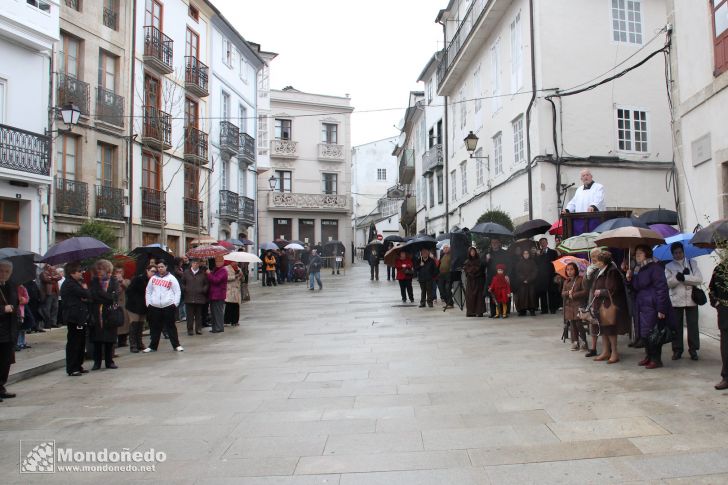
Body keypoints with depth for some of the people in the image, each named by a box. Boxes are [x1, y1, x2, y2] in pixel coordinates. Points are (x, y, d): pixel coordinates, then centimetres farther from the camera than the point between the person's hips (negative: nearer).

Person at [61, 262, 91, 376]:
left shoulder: (76, 283, 19)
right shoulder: (69, 284, -12)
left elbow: (89, 298, 13)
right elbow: (86, 295, -19)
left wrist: (85, 298, -9)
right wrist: (85, 288, 1)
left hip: (81, 317, 10)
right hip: (73, 317, -10)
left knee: (81, 342, 12)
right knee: (73, 343, -5)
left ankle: (78, 366, 19)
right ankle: (71, 369, 1)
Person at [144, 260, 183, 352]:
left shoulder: (171, 278, 2)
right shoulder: (153, 278, 10)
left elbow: (177, 291, 1)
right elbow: (148, 291, 14)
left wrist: (175, 303, -7)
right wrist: (148, 303, 5)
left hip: (168, 306, -3)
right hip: (154, 307, 3)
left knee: (171, 326, 2)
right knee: (154, 327, 9)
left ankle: (176, 345, 8)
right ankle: (153, 346, 19)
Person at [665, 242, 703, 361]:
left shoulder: (692, 263, 10)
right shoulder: (669, 266, 7)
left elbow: (699, 279, -3)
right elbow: (668, 283, -5)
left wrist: (683, 278, -12)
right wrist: (678, 277, -18)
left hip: (691, 300, 1)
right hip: (676, 300, 0)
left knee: (693, 325, 3)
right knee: (676, 326, 3)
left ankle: (693, 350, 13)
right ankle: (677, 350, 11)